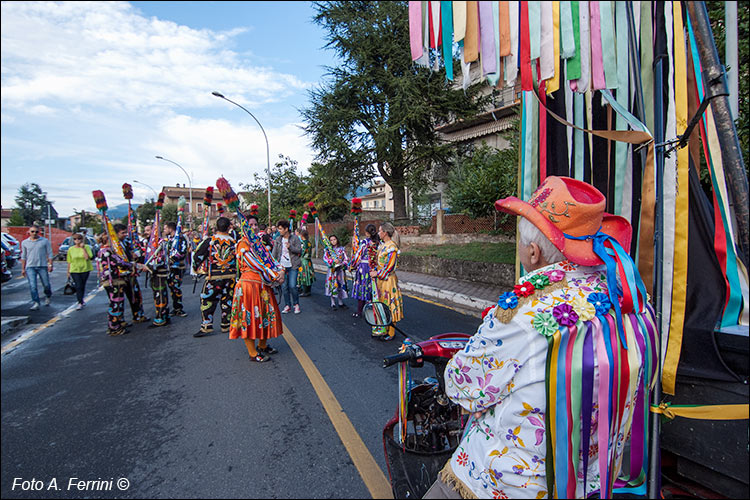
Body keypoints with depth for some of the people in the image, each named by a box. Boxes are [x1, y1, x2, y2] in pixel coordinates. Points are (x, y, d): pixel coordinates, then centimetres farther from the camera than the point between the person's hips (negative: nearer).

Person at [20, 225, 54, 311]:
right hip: (30, 267, 1)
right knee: (32, 286, -6)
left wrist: (50, 265, -7)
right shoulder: (24, 242, 7)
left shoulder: (45, 241, 2)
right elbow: (23, 256, 12)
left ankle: (47, 297, 30)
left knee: (46, 285, 3)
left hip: (42, 266, -1)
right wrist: (23, 269, 9)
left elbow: (49, 254, 2)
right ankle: (36, 303, -1)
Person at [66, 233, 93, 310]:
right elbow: (69, 262, 8)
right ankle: (80, 303, -1)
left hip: (85, 269, 0)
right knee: (78, 286, -7)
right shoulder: (71, 249, 3)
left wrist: (83, 248, -19)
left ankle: (81, 300, 30)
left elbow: (88, 257, -19)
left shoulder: (87, 247, -4)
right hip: (74, 270, 0)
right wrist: (68, 272, 10)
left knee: (83, 286, 11)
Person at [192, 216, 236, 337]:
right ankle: (226, 325, 18)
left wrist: (195, 267, 15)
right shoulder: (233, 242, -1)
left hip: (214, 277, -3)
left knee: (207, 300, 6)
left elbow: (198, 255, -2)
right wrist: (236, 271, 22)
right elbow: (238, 258, 8)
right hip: (231, 276, 3)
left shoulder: (209, 241, -8)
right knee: (227, 300, 12)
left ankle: (207, 326, 4)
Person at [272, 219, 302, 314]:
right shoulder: (278, 240, 7)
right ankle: (287, 305, 19)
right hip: (282, 266, 4)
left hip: (292, 266, -3)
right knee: (284, 287, 5)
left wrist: (290, 247, -19)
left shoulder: (295, 238, -2)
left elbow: (299, 250, -4)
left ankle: (296, 304, 12)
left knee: (292, 286, -8)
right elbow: (274, 253, 9)